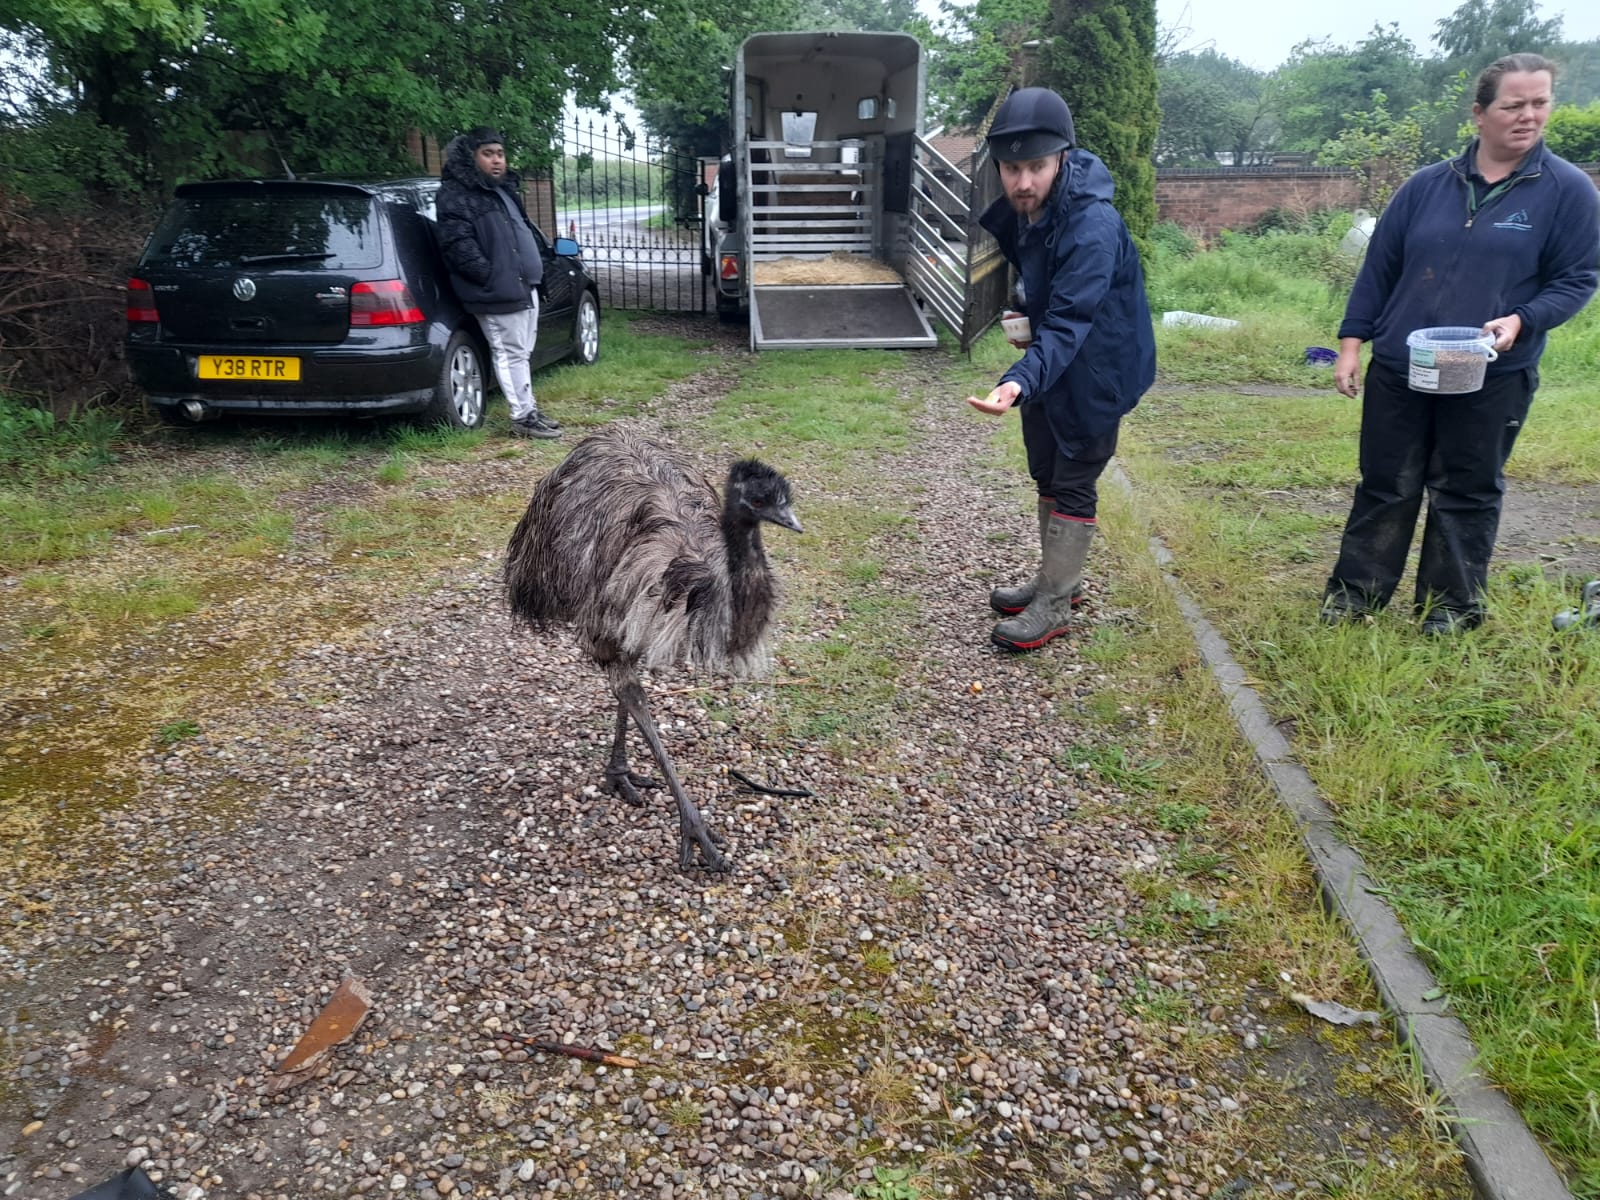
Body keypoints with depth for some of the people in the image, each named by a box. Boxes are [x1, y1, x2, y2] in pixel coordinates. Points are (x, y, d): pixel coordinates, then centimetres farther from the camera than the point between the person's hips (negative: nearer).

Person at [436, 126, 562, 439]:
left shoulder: (505, 189, 20)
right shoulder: (455, 195, -10)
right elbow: (458, 245, -19)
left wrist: (535, 269, 18)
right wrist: (492, 276, -22)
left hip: (524, 285, 10)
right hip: (497, 292, -10)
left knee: (522, 353, 15)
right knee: (510, 354, -5)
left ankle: (529, 410, 22)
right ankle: (523, 416, 0)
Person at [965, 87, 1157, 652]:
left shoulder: (1093, 229, -31)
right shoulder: (1019, 209, -5)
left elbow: (1068, 324, -40)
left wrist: (1021, 380, -53)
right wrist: (1031, 329, 2)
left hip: (1094, 372, -9)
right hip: (1048, 362, 9)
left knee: (1073, 484, -1)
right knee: (1047, 474, 18)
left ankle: (1054, 605, 10)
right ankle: (1057, 578, 34)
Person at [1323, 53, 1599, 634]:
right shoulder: (1427, 185, 3)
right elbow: (1378, 268, 7)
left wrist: (1521, 321, -20)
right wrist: (1351, 343, 2)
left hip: (1492, 379, -1)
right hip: (1397, 370, 2)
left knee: (1467, 493, 8)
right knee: (1385, 486, 9)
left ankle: (1452, 604, 22)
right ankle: (1355, 591, 21)